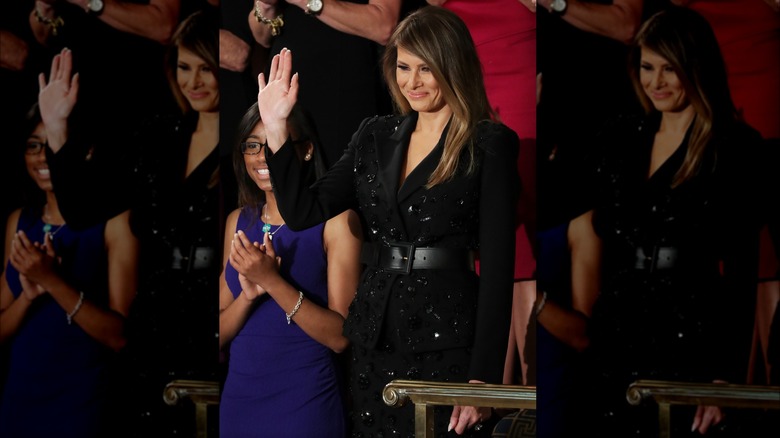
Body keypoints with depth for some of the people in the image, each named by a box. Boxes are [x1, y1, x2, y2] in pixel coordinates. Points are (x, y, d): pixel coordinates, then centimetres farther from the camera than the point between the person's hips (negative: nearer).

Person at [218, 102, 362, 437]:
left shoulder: (336, 220, -7)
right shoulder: (238, 223, 8)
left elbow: (341, 336, -14)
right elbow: (220, 336, 5)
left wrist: (272, 281, -22)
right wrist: (248, 294, -14)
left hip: (305, 398, -4)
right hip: (239, 394, 5)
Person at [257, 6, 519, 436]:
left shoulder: (491, 144, -6)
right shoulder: (375, 135, 11)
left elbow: (498, 262, -10)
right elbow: (303, 212, 5)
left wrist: (484, 376, -15)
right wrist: (275, 127, -4)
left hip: (447, 343, -5)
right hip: (375, 340, 5)